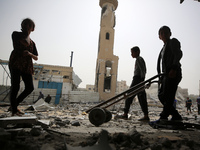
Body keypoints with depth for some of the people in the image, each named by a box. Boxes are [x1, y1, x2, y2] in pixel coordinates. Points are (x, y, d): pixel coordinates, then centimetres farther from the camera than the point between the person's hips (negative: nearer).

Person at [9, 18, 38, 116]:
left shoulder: (32, 42, 21)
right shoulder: (16, 34, 11)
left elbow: (36, 58, 15)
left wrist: (30, 54, -6)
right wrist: (26, 34, 9)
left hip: (27, 66, 5)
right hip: (16, 63, -5)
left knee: (30, 88, -1)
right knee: (15, 87, -10)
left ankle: (15, 104, 19)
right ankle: (14, 111, 1)